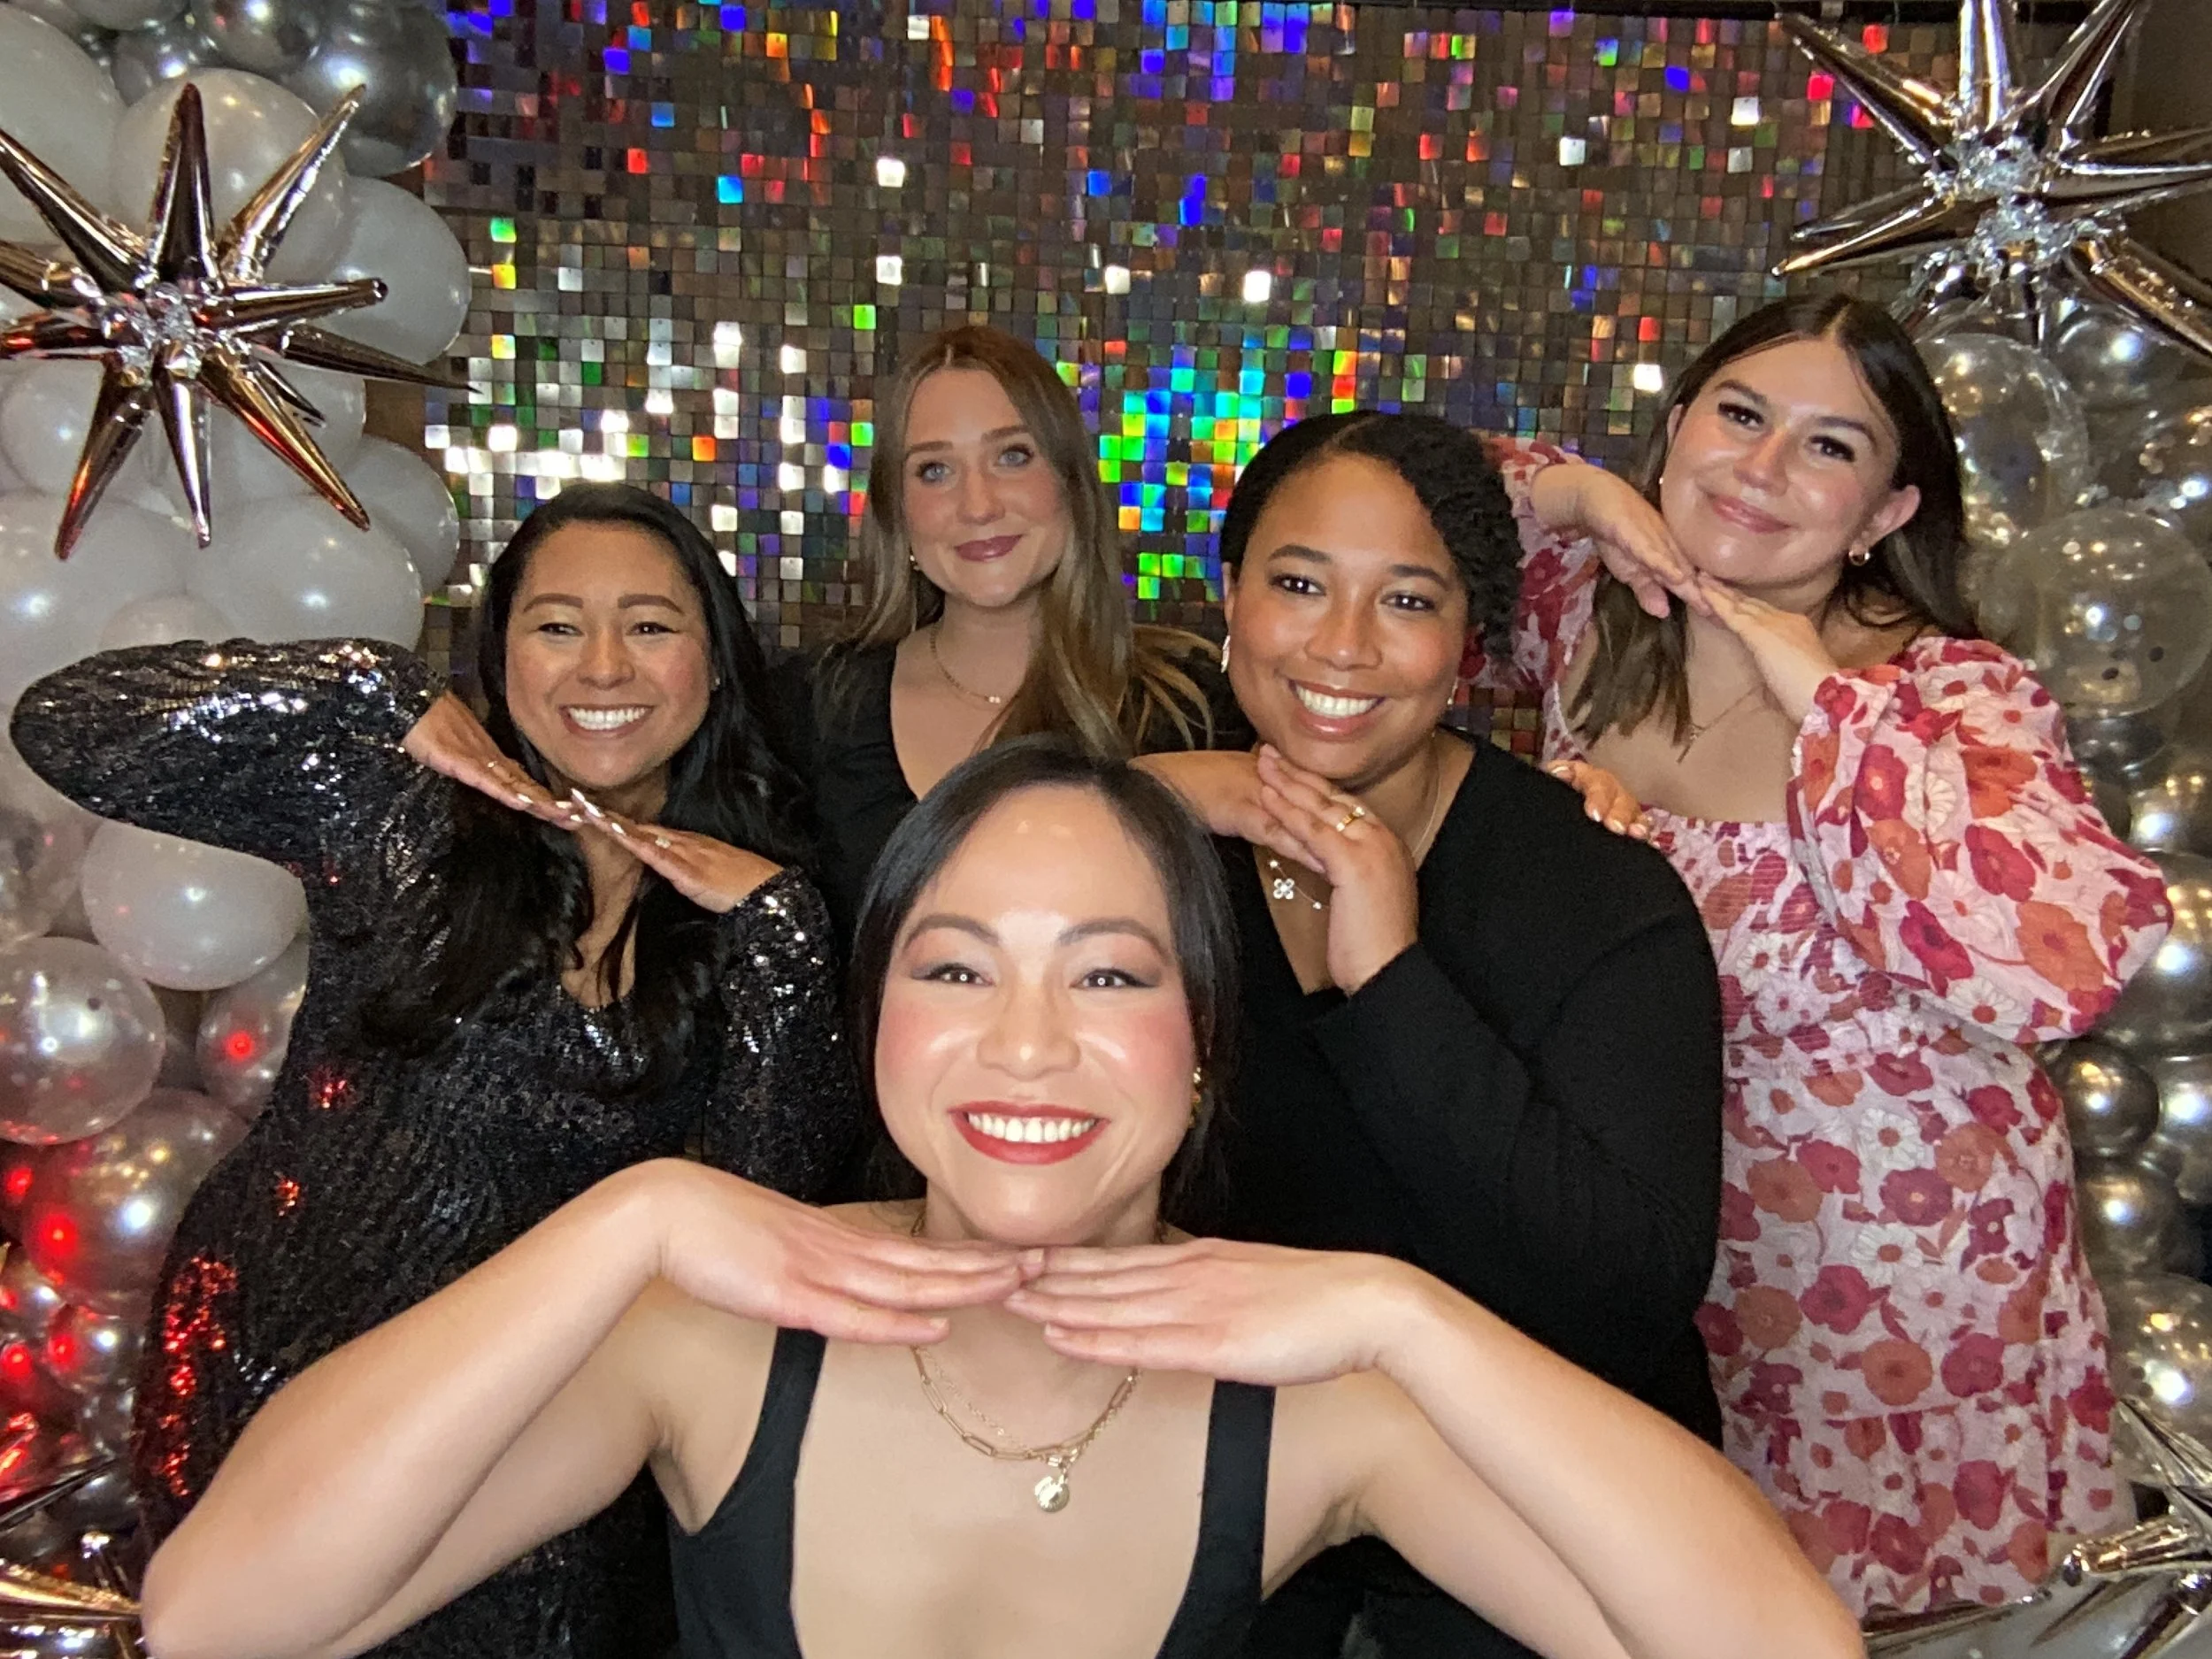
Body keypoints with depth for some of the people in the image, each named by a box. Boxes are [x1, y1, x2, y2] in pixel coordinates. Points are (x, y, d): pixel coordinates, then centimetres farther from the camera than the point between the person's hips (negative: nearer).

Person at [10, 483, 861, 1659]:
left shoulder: (745, 903, -4)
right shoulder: (396, 813, -8)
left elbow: (781, 1175, -14)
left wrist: (776, 918, -22)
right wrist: (388, 701, -20)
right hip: (279, 1374, 0)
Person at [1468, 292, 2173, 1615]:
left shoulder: (1951, 697, -20)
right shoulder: (1596, 619, -8)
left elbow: (2066, 960, -37)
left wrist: (1825, 700, -31)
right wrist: (1572, 493, -14)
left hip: (1896, 1267, -3)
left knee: (1855, 1587, 20)